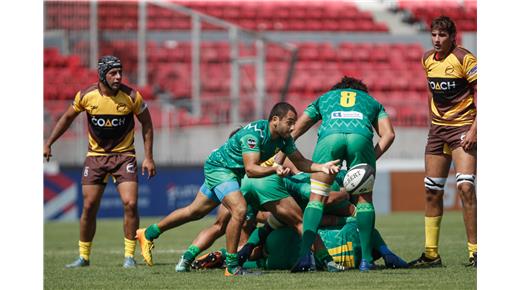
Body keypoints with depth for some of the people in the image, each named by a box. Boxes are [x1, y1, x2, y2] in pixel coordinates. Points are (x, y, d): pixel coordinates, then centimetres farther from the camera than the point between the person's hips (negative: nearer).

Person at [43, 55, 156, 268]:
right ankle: (83, 256, 15)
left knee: (130, 203, -16)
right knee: (89, 207, 0)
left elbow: (146, 124, 0)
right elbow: (68, 118, 9)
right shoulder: (86, 96, -8)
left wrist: (148, 157, -4)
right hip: (95, 155, 1)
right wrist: (48, 144, 9)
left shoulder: (131, 96, -12)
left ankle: (129, 255, -4)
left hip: (124, 155, -1)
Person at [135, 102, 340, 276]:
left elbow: (300, 162, -2)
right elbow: (251, 169, -40)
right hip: (219, 167, -9)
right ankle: (231, 266, -15)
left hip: (232, 172, 9)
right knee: (239, 210, -26)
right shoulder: (254, 132, -33)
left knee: (195, 212, 19)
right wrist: (274, 170, -54)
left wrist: (321, 167, -19)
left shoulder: (283, 138, -9)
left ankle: (148, 234, 34)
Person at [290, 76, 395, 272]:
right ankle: (366, 259, 8)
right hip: (361, 137, 0)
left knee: (317, 198, 7)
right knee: (363, 199, 14)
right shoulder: (372, 101, 39)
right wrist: (372, 159, 20)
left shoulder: (324, 98, 40)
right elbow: (388, 134, 22)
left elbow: (294, 132, 35)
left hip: (329, 136, 0)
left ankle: (304, 254, -9)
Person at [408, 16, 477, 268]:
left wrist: (474, 130, -20)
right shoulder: (428, 59, 8)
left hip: (463, 127, -7)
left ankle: (474, 252, -13)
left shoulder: (464, 59, -12)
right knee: (432, 191, 6)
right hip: (437, 128, 7)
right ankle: (431, 254, 13)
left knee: (465, 187, -18)